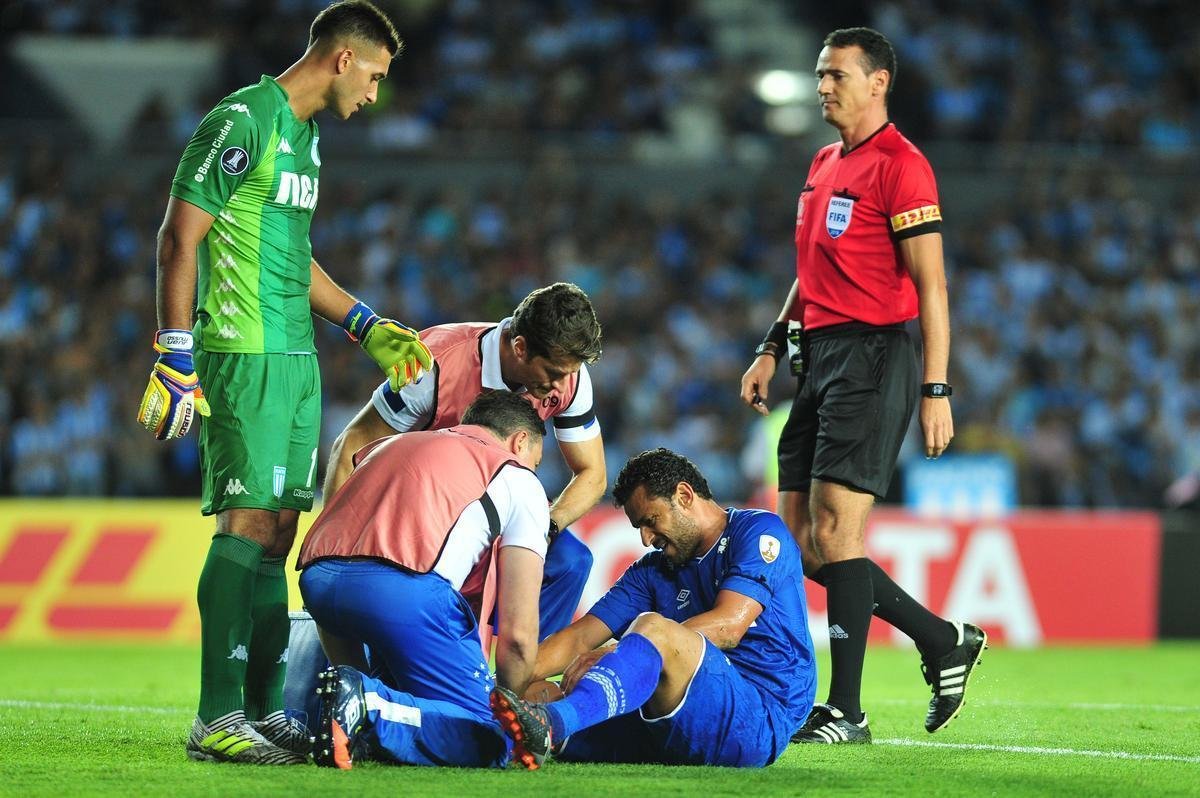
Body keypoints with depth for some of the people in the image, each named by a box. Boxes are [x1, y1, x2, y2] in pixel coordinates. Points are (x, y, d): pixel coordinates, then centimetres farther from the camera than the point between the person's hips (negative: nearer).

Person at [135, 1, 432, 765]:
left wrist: (369, 327, 26)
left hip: (296, 357, 9)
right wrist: (176, 358, -17)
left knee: (277, 530, 9)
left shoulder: (306, 134, 18)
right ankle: (218, 720, -11)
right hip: (245, 356, -9)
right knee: (250, 524, -12)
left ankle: (265, 710, 14)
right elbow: (180, 240, -13)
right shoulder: (243, 122, -11)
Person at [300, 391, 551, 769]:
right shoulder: (519, 481, 19)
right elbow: (518, 634, 10)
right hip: (404, 591, -7)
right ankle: (369, 708, -25)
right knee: (487, 743, -1)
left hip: (314, 581, 7)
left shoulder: (391, 444, 36)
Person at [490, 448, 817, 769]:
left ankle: (554, 721, -57)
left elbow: (729, 625, -13)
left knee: (652, 626, -32)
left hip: (761, 718, -7)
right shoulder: (653, 571, 23)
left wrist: (615, 655, -19)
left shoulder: (759, 531, 3)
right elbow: (580, 637, 14)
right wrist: (511, 679, -6)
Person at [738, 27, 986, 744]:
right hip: (820, 358, 9)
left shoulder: (900, 165, -10)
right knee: (805, 543, 6)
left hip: (873, 358, -9)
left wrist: (936, 391, -18)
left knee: (833, 532, -12)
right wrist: (774, 347, 21)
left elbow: (931, 285, -13)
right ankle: (944, 641, 19)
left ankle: (846, 711, -7)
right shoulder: (825, 165, 18)